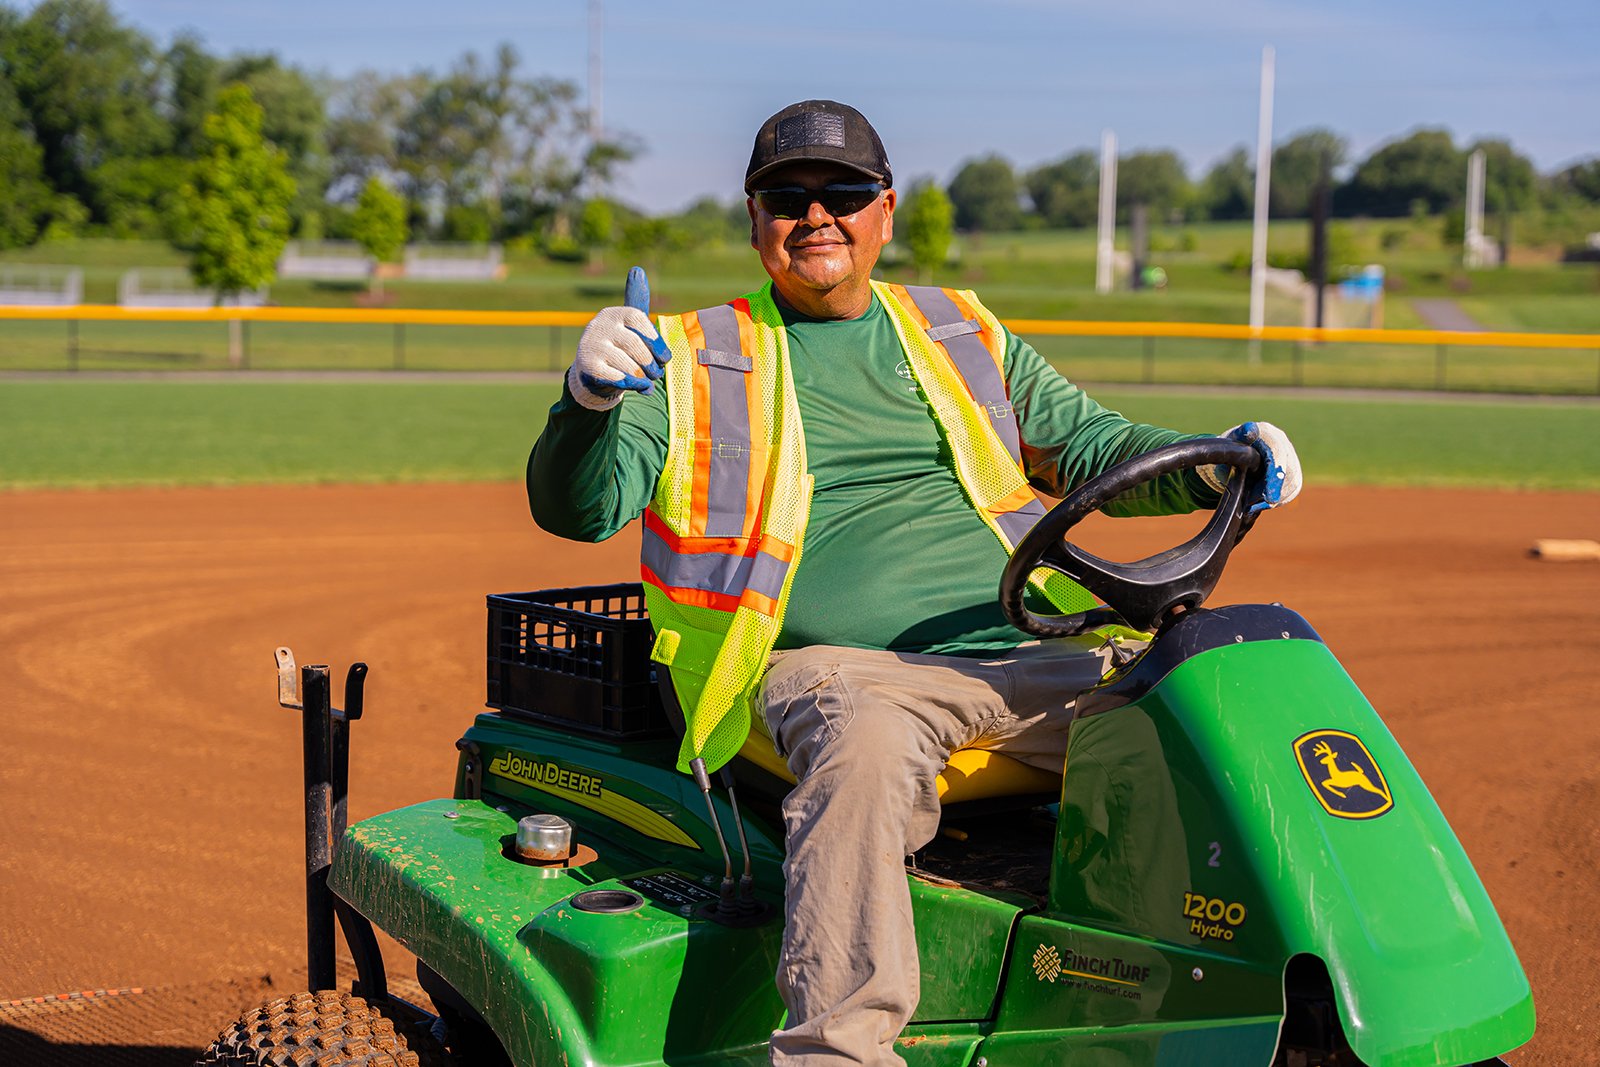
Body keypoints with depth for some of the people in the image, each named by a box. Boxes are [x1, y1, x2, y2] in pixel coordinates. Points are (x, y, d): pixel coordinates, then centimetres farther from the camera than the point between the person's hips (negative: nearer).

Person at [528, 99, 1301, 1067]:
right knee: (868, 746, -38)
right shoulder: (694, 362, 12)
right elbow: (578, 507, 3)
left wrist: (1214, 468, 4)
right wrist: (591, 400, -19)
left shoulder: (963, 334, 22)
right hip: (840, 666, -4)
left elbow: (1088, 444, 23)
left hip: (1025, 652, 4)